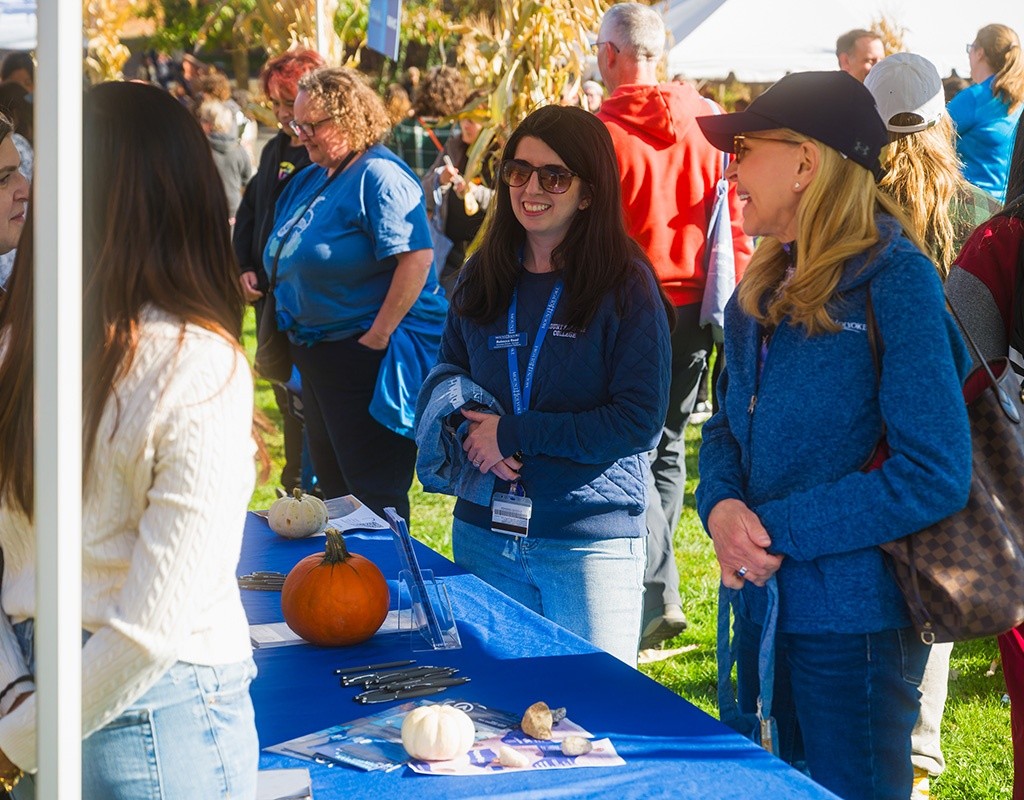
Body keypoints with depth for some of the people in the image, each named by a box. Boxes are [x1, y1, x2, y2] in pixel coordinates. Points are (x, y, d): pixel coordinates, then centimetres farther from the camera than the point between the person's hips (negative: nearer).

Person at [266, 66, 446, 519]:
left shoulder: (379, 176, -16)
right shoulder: (312, 180, 13)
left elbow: (417, 256, -26)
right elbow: (288, 261, 23)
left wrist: (378, 336, -25)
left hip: (367, 357, -10)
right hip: (316, 355, 10)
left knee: (375, 498, -4)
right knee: (331, 484, 19)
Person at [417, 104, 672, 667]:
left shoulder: (627, 285, -8)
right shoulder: (481, 278, 7)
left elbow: (639, 421, -13)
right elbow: (442, 384, 12)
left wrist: (513, 433, -15)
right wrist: (473, 437, -10)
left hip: (592, 542, -4)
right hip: (483, 533, 4)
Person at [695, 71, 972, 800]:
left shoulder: (894, 280, -16)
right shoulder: (765, 292, 8)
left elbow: (934, 476, -21)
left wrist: (777, 529, -19)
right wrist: (722, 507, -9)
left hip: (856, 628, -7)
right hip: (766, 607, 8)